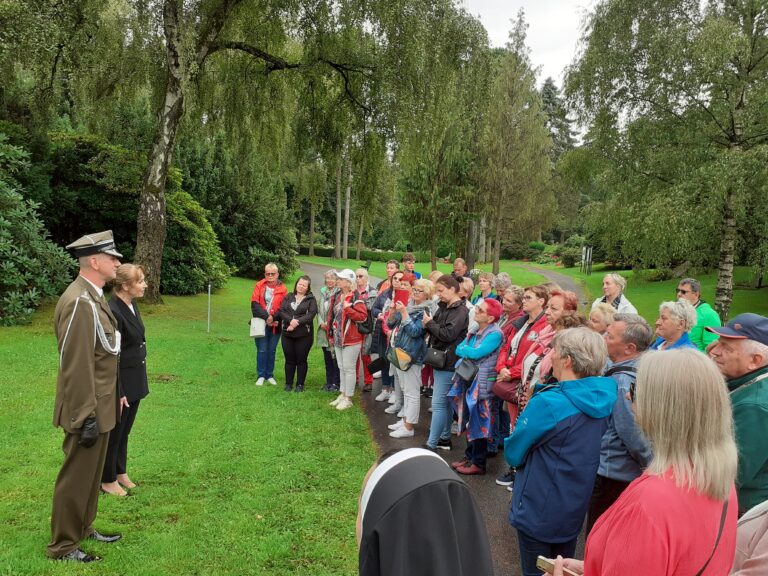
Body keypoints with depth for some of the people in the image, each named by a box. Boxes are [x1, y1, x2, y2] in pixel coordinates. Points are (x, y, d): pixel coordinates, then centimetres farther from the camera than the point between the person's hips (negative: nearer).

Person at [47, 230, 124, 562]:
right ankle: (62, 546, 22)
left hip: (101, 405, 10)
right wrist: (86, 417, -21)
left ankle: (83, 528, 38)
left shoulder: (93, 296, 8)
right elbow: (76, 366, -24)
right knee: (77, 478, 6)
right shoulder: (80, 302, -23)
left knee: (91, 473, 22)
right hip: (90, 410, -9)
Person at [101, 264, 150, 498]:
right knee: (114, 432, 10)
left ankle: (120, 472, 37)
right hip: (120, 382, -8)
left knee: (125, 430, 21)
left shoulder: (132, 305, 4)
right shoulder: (113, 311, -23)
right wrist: (118, 392, -19)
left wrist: (139, 381, 16)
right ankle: (108, 480, 27)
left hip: (135, 380, 8)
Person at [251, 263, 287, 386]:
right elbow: (255, 304, -7)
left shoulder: (282, 289, 1)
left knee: (272, 350, 9)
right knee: (262, 350, 1)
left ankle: (270, 375, 20)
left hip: (275, 324, 1)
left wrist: (274, 319, -14)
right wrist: (266, 317, -17)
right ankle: (261, 376, 12)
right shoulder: (259, 286, 0)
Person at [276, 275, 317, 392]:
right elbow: (281, 311, -1)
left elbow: (311, 314, -12)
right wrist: (291, 321, -18)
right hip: (287, 334, 3)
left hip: (304, 334, -3)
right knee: (289, 360, 10)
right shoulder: (288, 297, 10)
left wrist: (297, 322, -21)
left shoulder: (311, 299, 1)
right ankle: (288, 383, 20)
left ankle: (300, 384, 15)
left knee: (301, 360, 5)